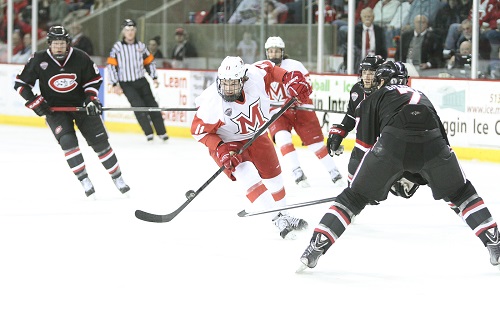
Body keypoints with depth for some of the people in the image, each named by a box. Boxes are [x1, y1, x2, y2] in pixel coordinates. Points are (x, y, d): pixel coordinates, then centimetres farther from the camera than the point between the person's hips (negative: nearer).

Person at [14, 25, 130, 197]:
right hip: (54, 108, -1)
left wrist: (91, 98, -11)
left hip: (81, 104, 1)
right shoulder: (39, 60, -14)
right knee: (67, 141, -21)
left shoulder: (80, 58, -13)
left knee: (100, 141, 0)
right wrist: (35, 102, -13)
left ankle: (117, 177, 13)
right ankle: (84, 180, -14)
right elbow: (21, 83, -5)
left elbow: (94, 78, 2)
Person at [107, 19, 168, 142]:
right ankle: (149, 133, -7)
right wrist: (115, 84, -10)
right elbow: (111, 65, -6)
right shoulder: (117, 47, -7)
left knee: (152, 105, 1)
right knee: (139, 107, -16)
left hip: (141, 81, 3)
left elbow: (149, 62, 14)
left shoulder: (141, 46, 3)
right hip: (126, 84, -3)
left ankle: (161, 132, 9)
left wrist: (154, 78, 8)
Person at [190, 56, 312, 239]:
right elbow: (199, 131, -22)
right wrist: (221, 150, -29)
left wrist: (290, 79, -15)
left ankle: (283, 213, 38)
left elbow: (270, 69, -4)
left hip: (255, 134, 5)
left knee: (273, 175, 14)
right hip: (227, 142, -5)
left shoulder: (256, 75, -27)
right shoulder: (212, 102, -34)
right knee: (247, 174, -26)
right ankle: (278, 219, -23)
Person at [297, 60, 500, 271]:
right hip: (432, 142, 2)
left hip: (393, 142, -2)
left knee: (355, 196, 12)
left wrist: (376, 182, 32)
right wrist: (414, 177, 38)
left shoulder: (375, 98, 29)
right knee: (460, 192, 26)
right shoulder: (421, 96, 39)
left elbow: (366, 142, 22)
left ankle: (316, 247, 3)